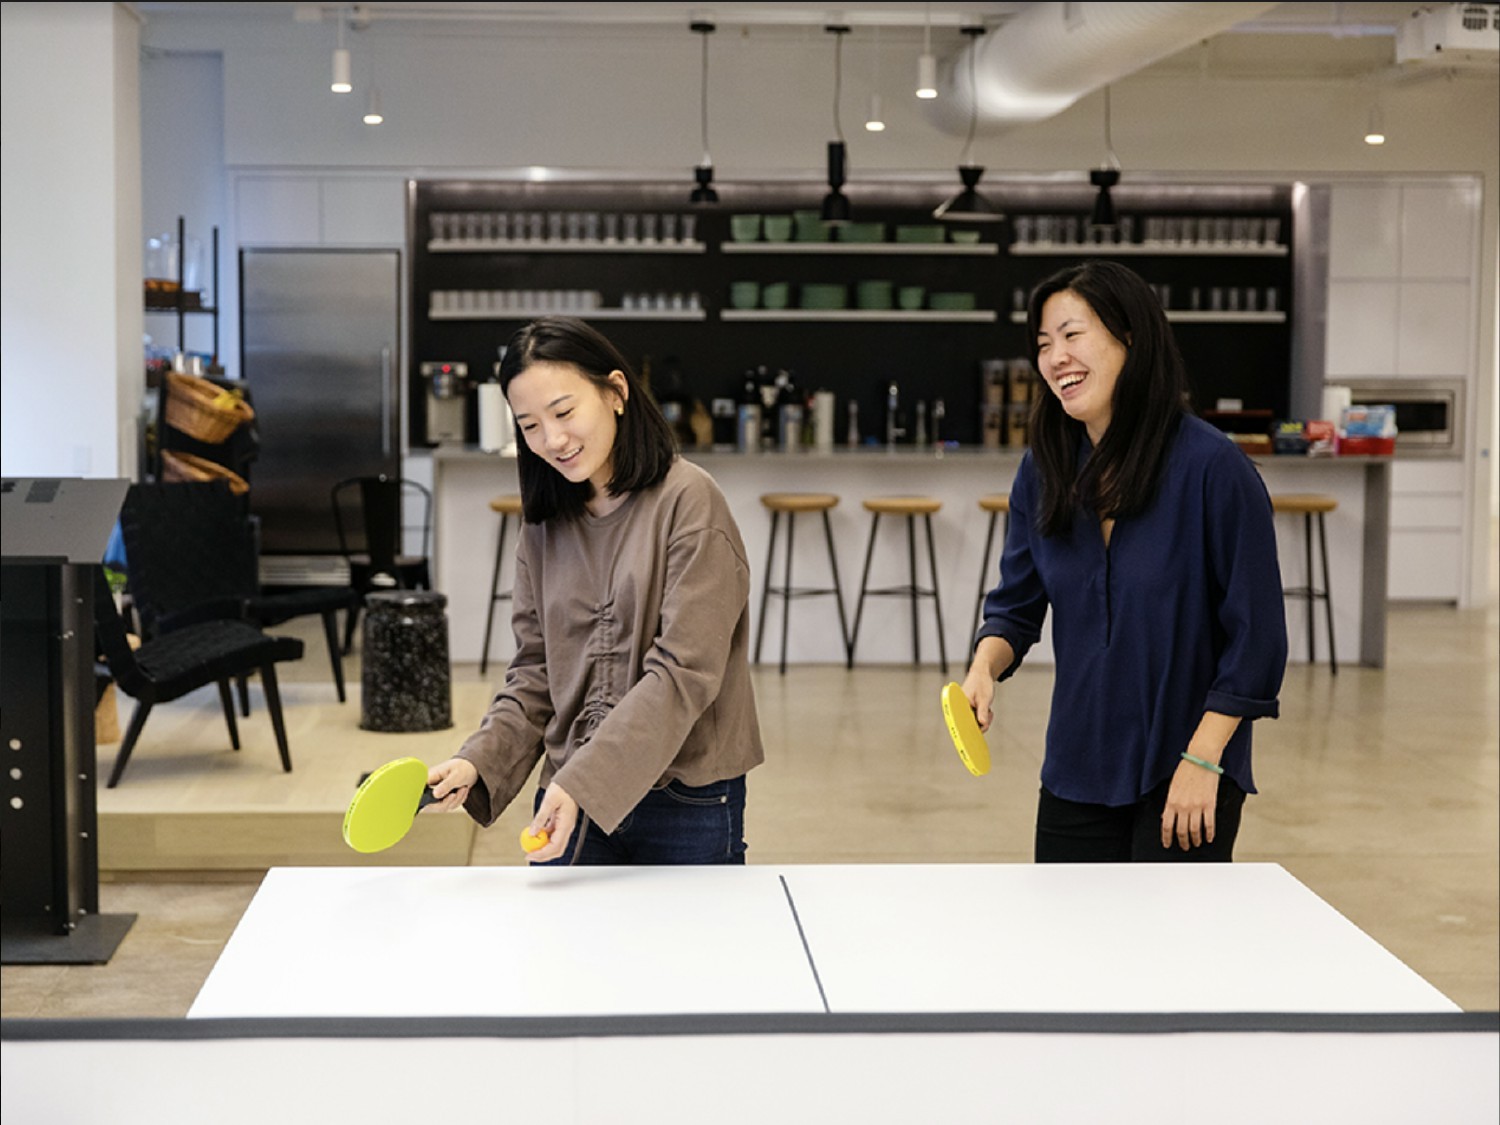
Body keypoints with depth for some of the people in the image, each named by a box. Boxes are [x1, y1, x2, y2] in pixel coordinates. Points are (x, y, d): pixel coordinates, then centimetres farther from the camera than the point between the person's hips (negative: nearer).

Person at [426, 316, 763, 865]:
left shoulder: (688, 501, -11)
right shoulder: (544, 525, 8)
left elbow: (683, 673, -18)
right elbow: (534, 671, 10)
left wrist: (582, 782, -24)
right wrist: (478, 762, -8)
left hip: (688, 804, -4)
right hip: (570, 800, 4)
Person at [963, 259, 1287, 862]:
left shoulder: (1213, 467, -15)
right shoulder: (1042, 471, 1)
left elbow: (1256, 636, -13)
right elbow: (1016, 603, 10)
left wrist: (1202, 759, -15)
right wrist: (984, 667, -11)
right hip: (1076, 776, 5)